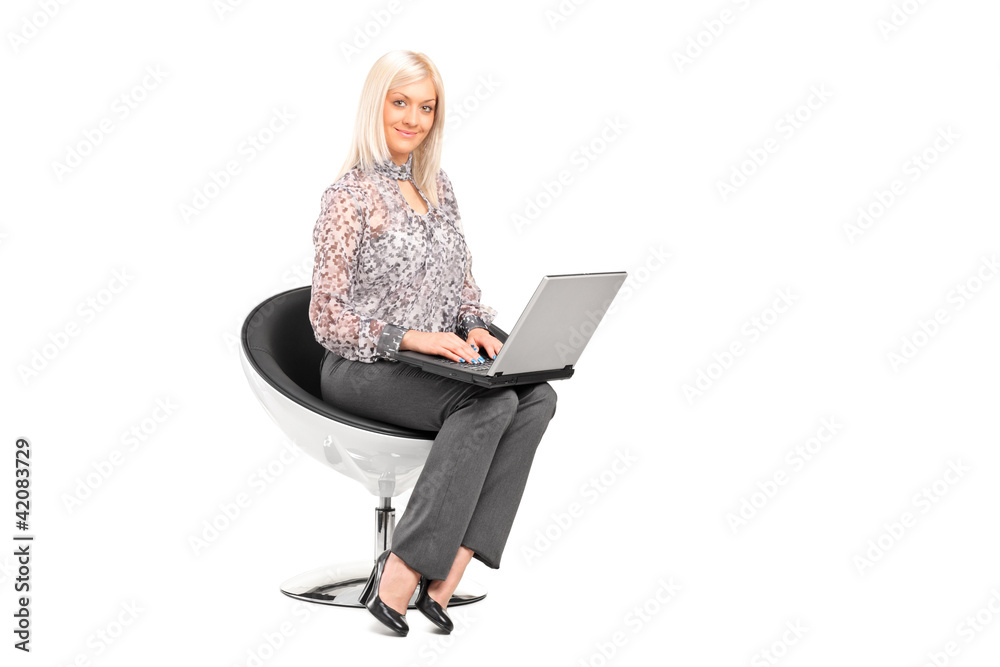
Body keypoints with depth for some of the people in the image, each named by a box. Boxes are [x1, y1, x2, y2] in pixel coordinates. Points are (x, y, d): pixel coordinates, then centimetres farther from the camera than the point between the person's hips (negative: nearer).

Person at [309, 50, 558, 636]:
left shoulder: (438, 186, 14)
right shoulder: (351, 195, -9)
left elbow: (463, 284, 19)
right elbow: (328, 317, -13)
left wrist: (475, 327, -2)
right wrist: (413, 337, -23)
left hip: (434, 359, 7)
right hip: (362, 368, -7)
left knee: (537, 397, -20)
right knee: (490, 405, -30)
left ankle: (447, 573, -23)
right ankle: (398, 580, -24)